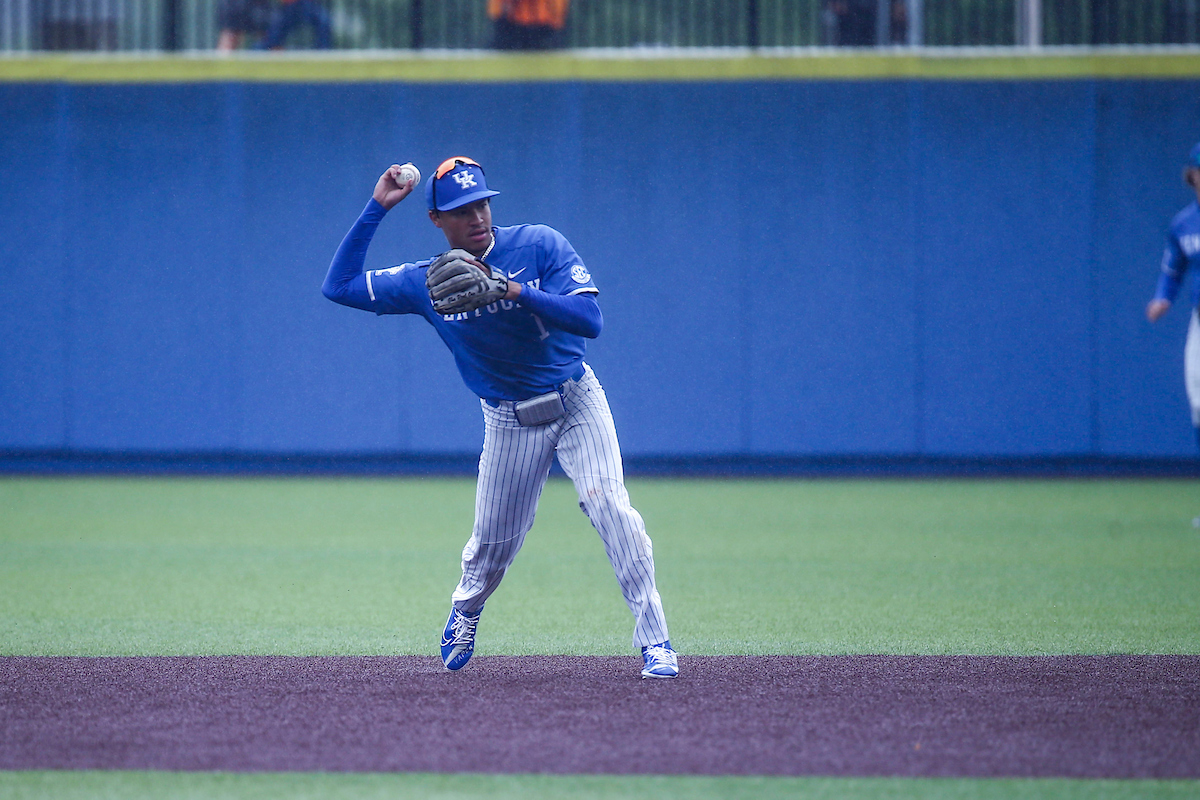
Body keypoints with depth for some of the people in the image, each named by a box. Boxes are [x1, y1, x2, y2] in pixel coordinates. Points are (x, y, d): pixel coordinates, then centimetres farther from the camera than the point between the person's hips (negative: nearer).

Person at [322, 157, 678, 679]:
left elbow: (590, 320, -21)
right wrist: (377, 208, -8)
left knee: (608, 504, -21)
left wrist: (516, 291, -33)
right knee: (494, 541, 8)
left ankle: (654, 637, -17)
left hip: (576, 401, -2)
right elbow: (339, 285, -5)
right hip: (509, 422, 2)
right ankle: (465, 611, 42)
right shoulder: (426, 282, -5)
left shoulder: (541, 246, -12)